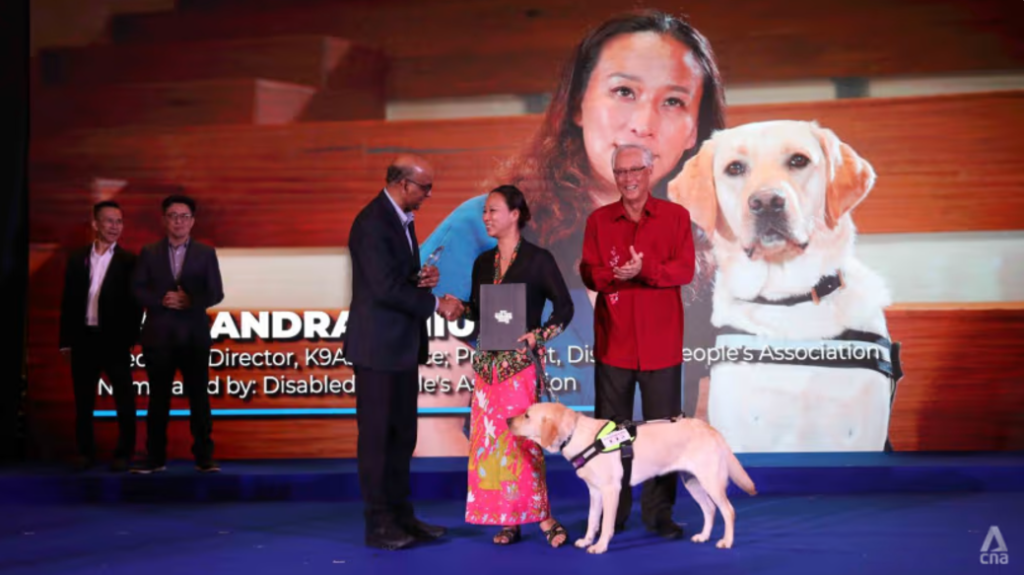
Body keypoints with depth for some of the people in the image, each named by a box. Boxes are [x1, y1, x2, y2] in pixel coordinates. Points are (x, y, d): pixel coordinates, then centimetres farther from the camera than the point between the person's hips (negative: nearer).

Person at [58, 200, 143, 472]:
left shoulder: (129, 261, -1)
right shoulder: (77, 258, 7)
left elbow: (135, 303, -3)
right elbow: (68, 300, 8)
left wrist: (130, 338, -10)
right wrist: (66, 339, 4)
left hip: (114, 340, -3)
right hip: (84, 338, 3)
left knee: (124, 400, 3)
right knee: (83, 401, 9)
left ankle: (124, 453, 11)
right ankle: (86, 452, 19)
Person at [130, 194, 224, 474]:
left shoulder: (206, 253, 7)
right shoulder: (149, 252, 9)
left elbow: (216, 293, 0)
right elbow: (138, 290, 1)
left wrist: (190, 301, -17)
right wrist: (161, 300, -15)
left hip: (194, 335, -1)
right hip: (158, 335, 1)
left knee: (199, 397, 1)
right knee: (158, 399, 5)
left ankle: (204, 458, 4)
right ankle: (155, 458, 11)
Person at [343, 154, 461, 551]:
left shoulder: (402, 219, 13)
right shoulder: (372, 223, -17)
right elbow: (386, 288, -22)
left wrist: (424, 277, 1)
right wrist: (436, 304, -16)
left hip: (402, 346, 9)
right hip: (378, 347, -9)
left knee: (401, 435, 14)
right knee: (377, 437, -1)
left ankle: (401, 516, 22)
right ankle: (378, 525, 6)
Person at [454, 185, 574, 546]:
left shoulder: (538, 259, -4)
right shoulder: (484, 263, 12)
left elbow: (564, 307, -4)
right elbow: (478, 311, 16)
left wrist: (538, 336, -16)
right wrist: (459, 308, -4)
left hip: (521, 361, -6)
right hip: (488, 362, 6)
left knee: (523, 436, -10)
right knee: (490, 439, 3)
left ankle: (541, 516, -1)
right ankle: (508, 520, 11)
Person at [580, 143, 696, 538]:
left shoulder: (675, 216, 5)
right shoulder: (598, 220, 9)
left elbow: (685, 269, -6)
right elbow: (590, 273, 0)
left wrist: (644, 270, -22)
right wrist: (619, 275, -20)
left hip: (660, 342, -1)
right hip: (613, 340, 1)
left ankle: (659, 513, 10)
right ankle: (612, 514, 15)